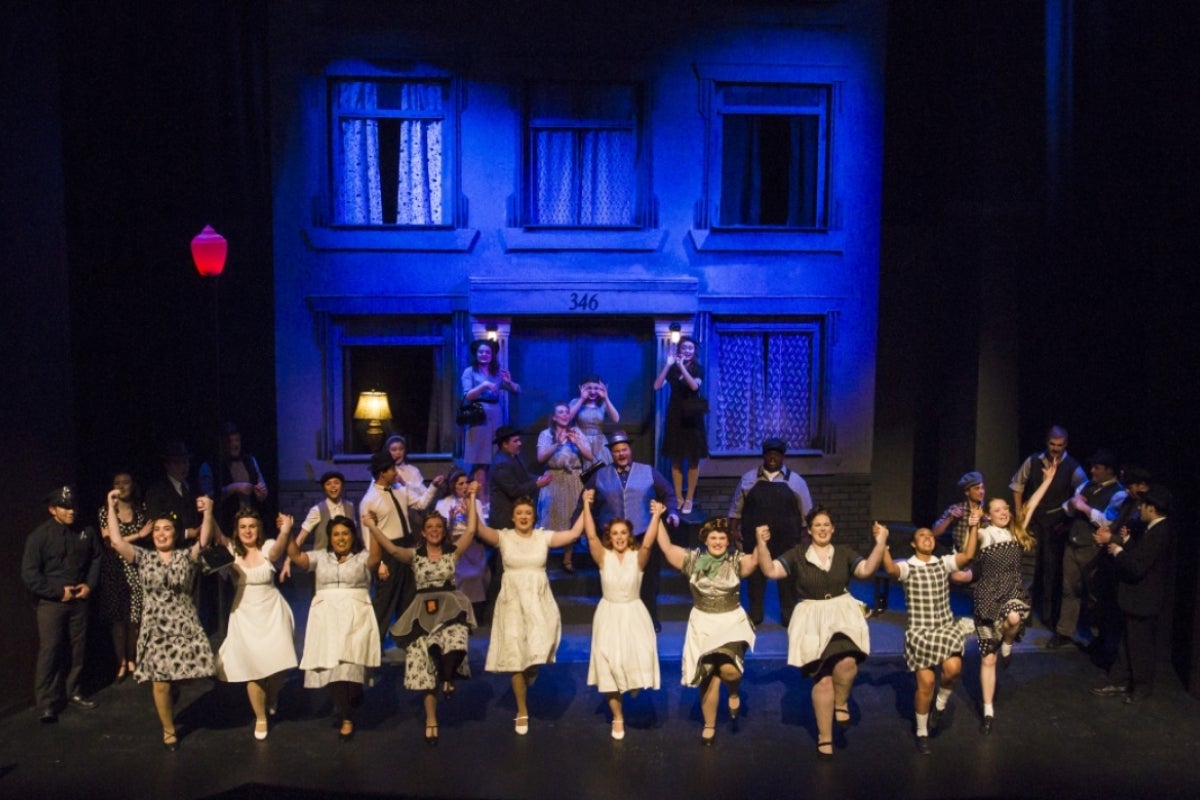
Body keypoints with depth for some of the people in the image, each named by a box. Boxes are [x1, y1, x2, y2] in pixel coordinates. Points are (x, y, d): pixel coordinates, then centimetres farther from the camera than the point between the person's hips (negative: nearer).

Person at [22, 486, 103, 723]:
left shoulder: (85, 532, 0)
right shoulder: (39, 536, -11)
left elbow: (96, 559, 14)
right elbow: (29, 574, -13)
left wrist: (90, 584, 0)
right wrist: (58, 592, -14)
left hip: (79, 601, 4)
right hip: (51, 602, -4)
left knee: (77, 650, 11)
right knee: (49, 652, -5)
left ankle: (74, 693, 26)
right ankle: (47, 704, 2)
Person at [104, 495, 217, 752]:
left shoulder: (187, 557, 0)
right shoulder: (143, 558, 3)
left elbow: (204, 540, -18)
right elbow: (116, 541, -8)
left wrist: (208, 513, -33)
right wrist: (111, 508, -11)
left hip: (184, 626, 0)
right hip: (156, 627, 0)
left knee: (178, 678, 7)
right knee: (161, 682, 0)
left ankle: (170, 710, 41)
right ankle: (169, 730, 21)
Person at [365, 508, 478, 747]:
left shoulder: (453, 552, 5)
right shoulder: (414, 555, 5)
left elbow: (471, 531, -7)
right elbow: (392, 549, -13)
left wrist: (471, 500, -4)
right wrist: (372, 526, -18)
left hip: (450, 606, -1)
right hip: (424, 611, 1)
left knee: (455, 644, -32)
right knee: (426, 665, 1)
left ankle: (448, 679, 2)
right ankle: (431, 720, 14)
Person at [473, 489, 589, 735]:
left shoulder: (544, 536, 2)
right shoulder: (503, 537, -2)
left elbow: (574, 533, -7)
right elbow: (475, 529, -15)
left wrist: (586, 506, -13)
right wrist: (472, 500, -23)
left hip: (539, 600, 1)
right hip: (513, 601, 0)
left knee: (539, 648, -16)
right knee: (516, 657, 4)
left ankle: (533, 669, 25)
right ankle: (522, 713, 21)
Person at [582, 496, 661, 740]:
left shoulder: (638, 557, -8)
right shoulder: (603, 557, -7)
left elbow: (649, 543, -27)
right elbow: (591, 535, -20)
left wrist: (656, 516, -37)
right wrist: (587, 504, -25)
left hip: (633, 614, -1)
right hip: (609, 615, 1)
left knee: (639, 660, -16)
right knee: (609, 665, 1)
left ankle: (635, 689, 21)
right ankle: (618, 717, 19)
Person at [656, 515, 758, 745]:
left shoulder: (736, 560, -5)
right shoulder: (693, 559, -2)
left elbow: (756, 561, -23)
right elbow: (666, 547, -6)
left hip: (732, 622, -1)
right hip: (703, 625, 2)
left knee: (729, 669, -24)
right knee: (708, 678, 6)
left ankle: (734, 692, 14)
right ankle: (709, 726, 27)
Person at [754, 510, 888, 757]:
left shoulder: (844, 553, 10)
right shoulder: (796, 554, 5)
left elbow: (866, 570, -3)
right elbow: (771, 571, -3)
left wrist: (880, 543, -10)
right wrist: (762, 544, -14)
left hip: (843, 613, 1)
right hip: (811, 618, 0)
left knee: (847, 662, -29)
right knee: (822, 678, -2)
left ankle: (841, 703, 3)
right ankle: (824, 737, 14)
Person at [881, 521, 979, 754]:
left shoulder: (944, 563, 6)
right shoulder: (907, 567, -5)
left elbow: (968, 555, -7)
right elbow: (890, 569, -27)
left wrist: (974, 526, -14)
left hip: (946, 627, 3)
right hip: (919, 631, -3)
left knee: (953, 667, -24)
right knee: (926, 681, -7)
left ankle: (940, 705, 9)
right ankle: (922, 734, 15)